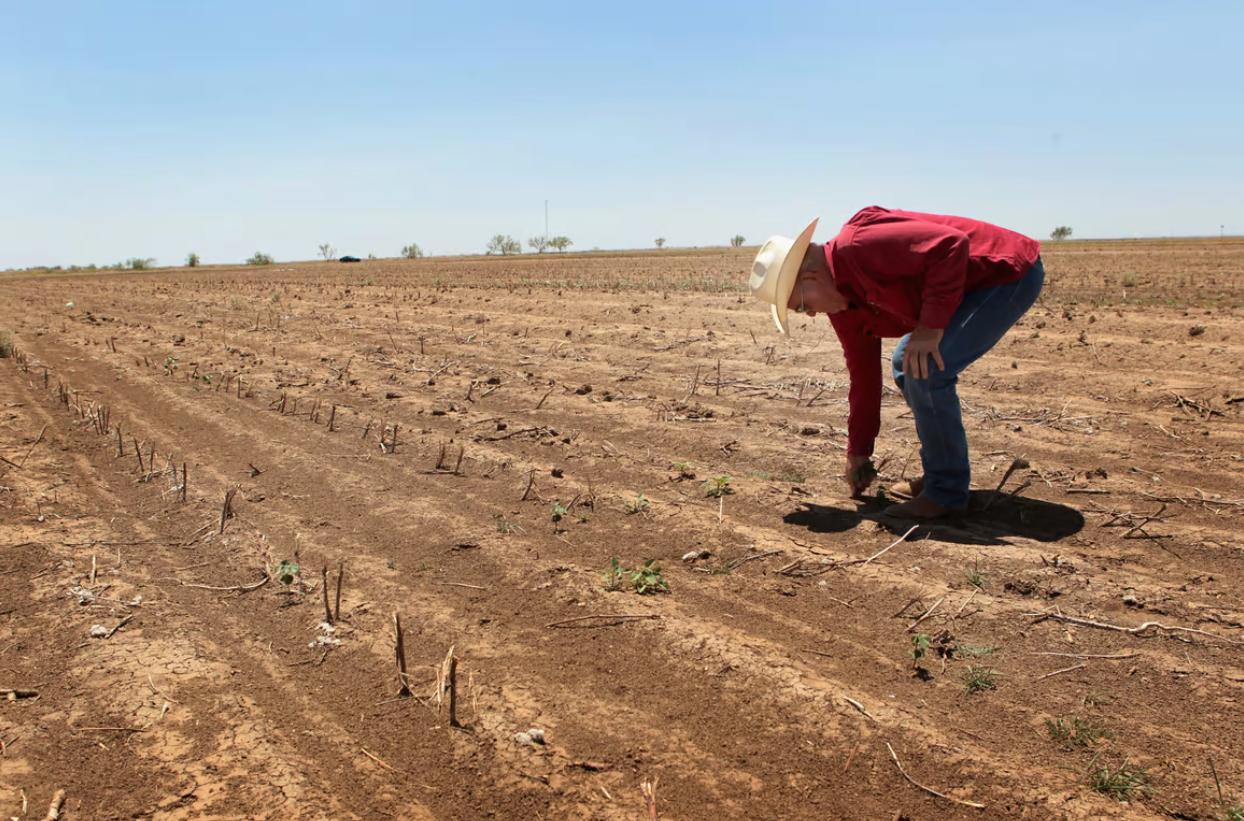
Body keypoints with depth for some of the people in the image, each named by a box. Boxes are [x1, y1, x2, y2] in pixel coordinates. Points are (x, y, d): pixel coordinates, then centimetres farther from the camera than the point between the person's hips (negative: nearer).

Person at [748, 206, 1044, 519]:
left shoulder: (862, 247, -26)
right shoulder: (841, 300, 4)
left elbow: (952, 244, -31)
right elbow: (863, 374, 10)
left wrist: (930, 326, -30)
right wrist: (858, 452, 14)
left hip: (1012, 273, -10)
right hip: (975, 284, 10)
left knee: (925, 371, -19)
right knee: (905, 368, 13)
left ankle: (947, 491, -4)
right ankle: (941, 473, 22)